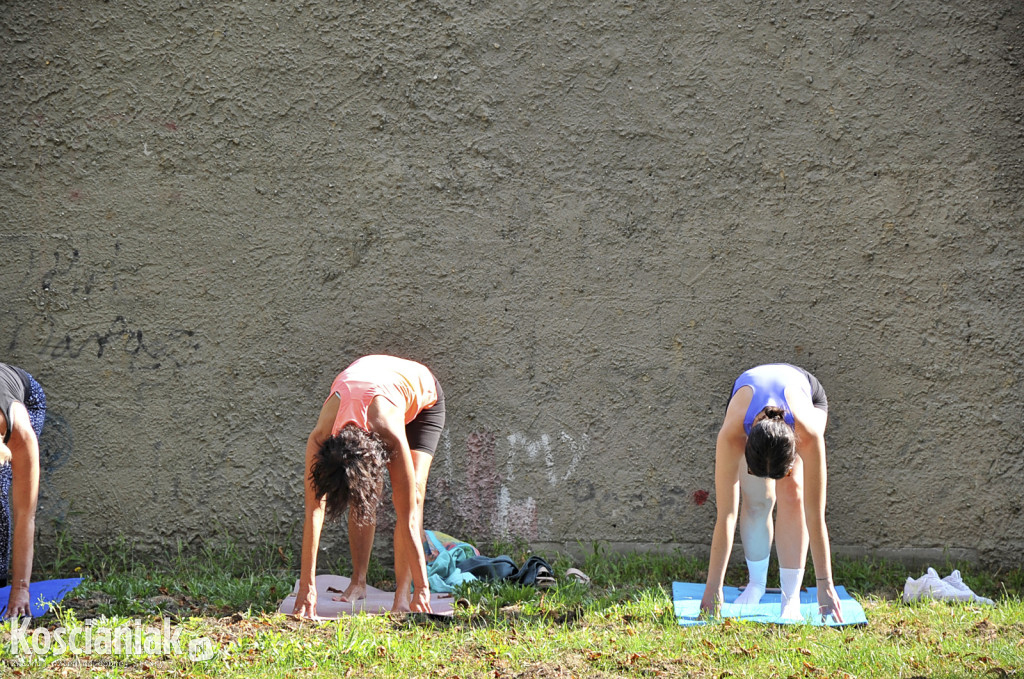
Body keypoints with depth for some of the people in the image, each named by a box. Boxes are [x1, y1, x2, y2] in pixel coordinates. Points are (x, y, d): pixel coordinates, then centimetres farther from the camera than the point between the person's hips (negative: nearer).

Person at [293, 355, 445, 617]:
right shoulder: (320, 439, -37)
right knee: (360, 499, -13)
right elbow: (314, 512, -31)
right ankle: (358, 582, 0)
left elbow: (408, 519, -41)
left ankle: (402, 594, -21)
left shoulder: (392, 436, -45)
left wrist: (422, 590, -38)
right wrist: (307, 587, -30)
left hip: (423, 396, -3)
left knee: (412, 494, -22)